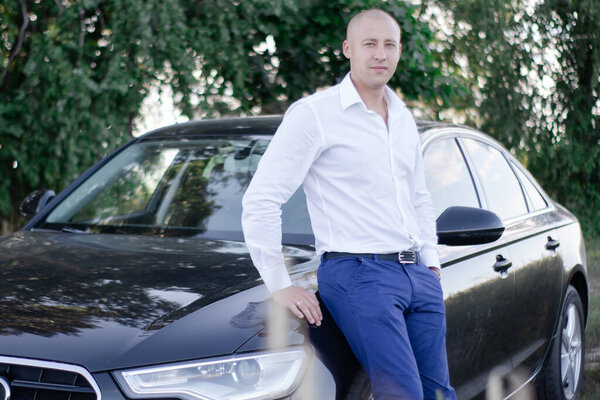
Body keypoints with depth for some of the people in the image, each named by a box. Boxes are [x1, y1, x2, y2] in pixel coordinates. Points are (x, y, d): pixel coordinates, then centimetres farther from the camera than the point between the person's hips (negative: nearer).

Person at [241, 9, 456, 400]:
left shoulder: (404, 119, 17)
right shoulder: (315, 113, -6)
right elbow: (261, 199, -9)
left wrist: (431, 263, 18)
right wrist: (279, 284, -10)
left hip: (417, 275, 7)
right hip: (359, 274, -7)